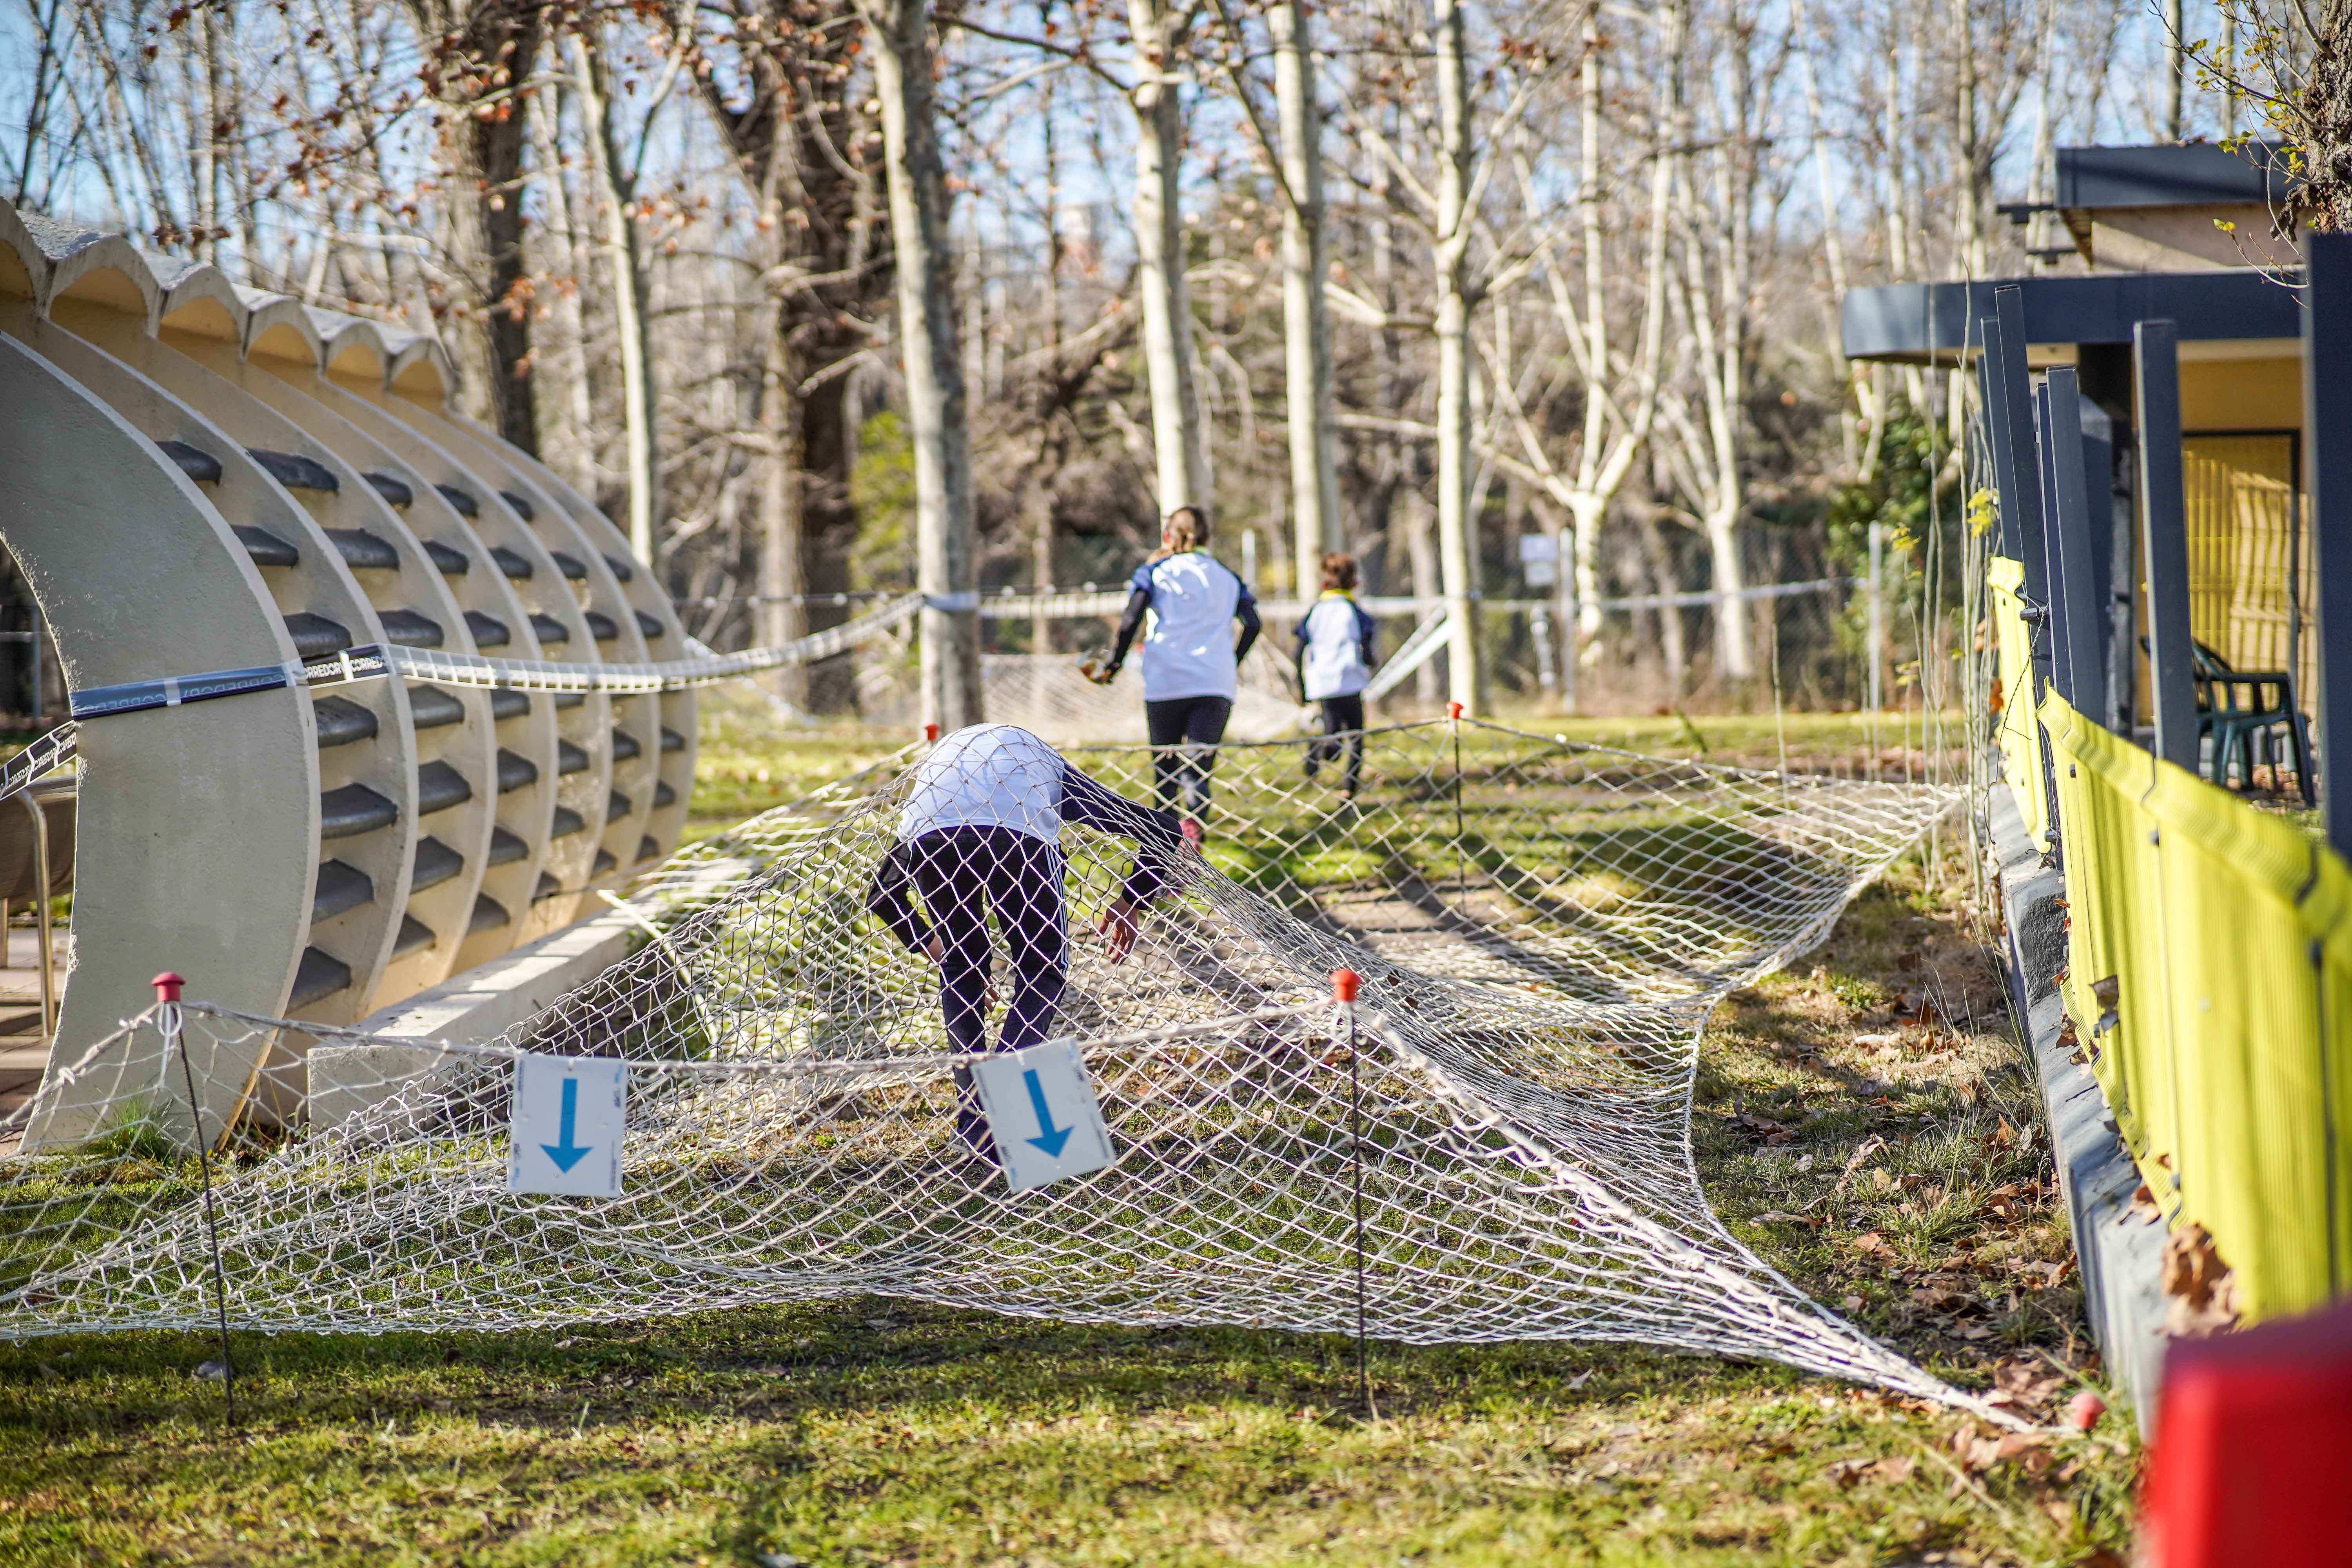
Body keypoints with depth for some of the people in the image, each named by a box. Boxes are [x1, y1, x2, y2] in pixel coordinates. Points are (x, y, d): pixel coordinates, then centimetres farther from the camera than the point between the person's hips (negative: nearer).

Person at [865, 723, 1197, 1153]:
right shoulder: (1056, 773, 39)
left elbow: (879, 895, 46)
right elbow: (1167, 830, 36)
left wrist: (931, 947, 56)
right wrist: (1130, 902, 48)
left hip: (931, 834, 2)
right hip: (1020, 834, -2)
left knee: (960, 971, 24)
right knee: (1044, 968, 17)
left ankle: (973, 1120, 19)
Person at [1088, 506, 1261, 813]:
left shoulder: (1154, 571, 9)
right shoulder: (1226, 575, 17)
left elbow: (1131, 620, -3)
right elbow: (1252, 624, 7)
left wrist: (1113, 666, 6)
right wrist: (1233, 664, 21)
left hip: (1165, 683, -1)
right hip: (1216, 684, 1)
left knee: (1165, 770, 12)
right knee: (1198, 773, -8)